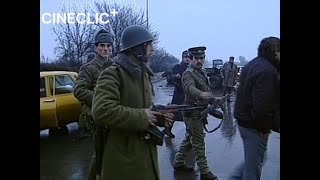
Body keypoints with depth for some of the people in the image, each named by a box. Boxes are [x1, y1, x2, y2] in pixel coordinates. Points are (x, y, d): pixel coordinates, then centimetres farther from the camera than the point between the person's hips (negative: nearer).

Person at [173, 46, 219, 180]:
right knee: (199, 143, -1)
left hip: (199, 112, 9)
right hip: (193, 113, -9)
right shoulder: (188, 74, -18)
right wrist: (201, 94, -57)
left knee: (189, 139, 19)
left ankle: (178, 163, 33)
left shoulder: (201, 72, 11)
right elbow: (190, 88, -40)